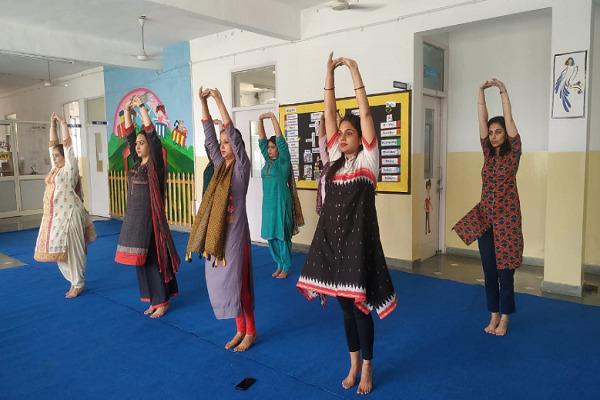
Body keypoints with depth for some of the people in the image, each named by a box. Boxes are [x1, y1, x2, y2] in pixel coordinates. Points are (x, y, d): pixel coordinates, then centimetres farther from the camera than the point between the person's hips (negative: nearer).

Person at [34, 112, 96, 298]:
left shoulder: (70, 168, -6)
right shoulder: (55, 167, 13)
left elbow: (67, 143, -9)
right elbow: (53, 144, 16)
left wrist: (63, 123, -4)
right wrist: (52, 125, 13)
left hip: (69, 214, -8)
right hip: (54, 214, 8)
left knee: (72, 248, -2)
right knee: (59, 248, 11)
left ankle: (78, 284, 7)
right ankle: (74, 280, 22)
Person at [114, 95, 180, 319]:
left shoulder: (155, 163, -8)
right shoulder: (137, 162, 11)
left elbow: (152, 133, -15)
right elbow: (129, 134, 14)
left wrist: (141, 107, -12)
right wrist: (127, 110, 8)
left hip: (149, 217, -8)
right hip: (133, 217, 8)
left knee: (154, 258, -2)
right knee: (140, 259, 11)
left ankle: (163, 301, 10)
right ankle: (154, 299, 22)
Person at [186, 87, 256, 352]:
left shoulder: (242, 166, -6)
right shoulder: (220, 165, 10)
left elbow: (233, 134, -17)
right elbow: (209, 136, 5)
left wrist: (219, 101, -19)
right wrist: (203, 102, -3)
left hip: (235, 231, -7)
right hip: (217, 230, 7)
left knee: (237, 281, 0)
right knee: (220, 281, 11)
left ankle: (250, 332, 17)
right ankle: (240, 330, 24)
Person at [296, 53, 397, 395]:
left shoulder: (368, 159, -3)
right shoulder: (336, 159, 9)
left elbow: (365, 114, -11)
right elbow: (329, 113, 7)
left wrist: (355, 73, -10)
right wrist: (330, 74, 3)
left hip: (358, 240, -5)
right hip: (332, 238, 5)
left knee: (360, 304, 4)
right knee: (345, 304, 15)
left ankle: (367, 368, 23)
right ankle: (354, 364, 31)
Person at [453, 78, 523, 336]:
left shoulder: (513, 153, -3)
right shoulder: (488, 153, 8)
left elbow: (509, 120, -11)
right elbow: (482, 121, 0)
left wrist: (503, 92, -12)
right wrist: (481, 93, -7)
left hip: (507, 216, -4)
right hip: (485, 216, 5)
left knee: (505, 269, 2)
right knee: (489, 269, 9)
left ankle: (504, 319, 15)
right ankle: (494, 316, 21)